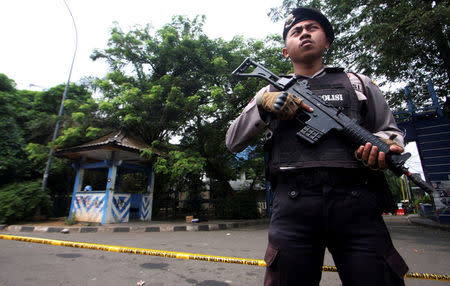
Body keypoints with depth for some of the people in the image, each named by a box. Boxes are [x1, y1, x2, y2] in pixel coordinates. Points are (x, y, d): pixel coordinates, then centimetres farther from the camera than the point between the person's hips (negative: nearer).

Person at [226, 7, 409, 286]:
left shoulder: (358, 82, 19)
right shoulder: (272, 91, 16)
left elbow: (391, 131, 19)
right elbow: (234, 142, 8)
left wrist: (384, 145, -7)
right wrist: (262, 104, -10)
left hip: (357, 203, 2)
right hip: (292, 207, 0)